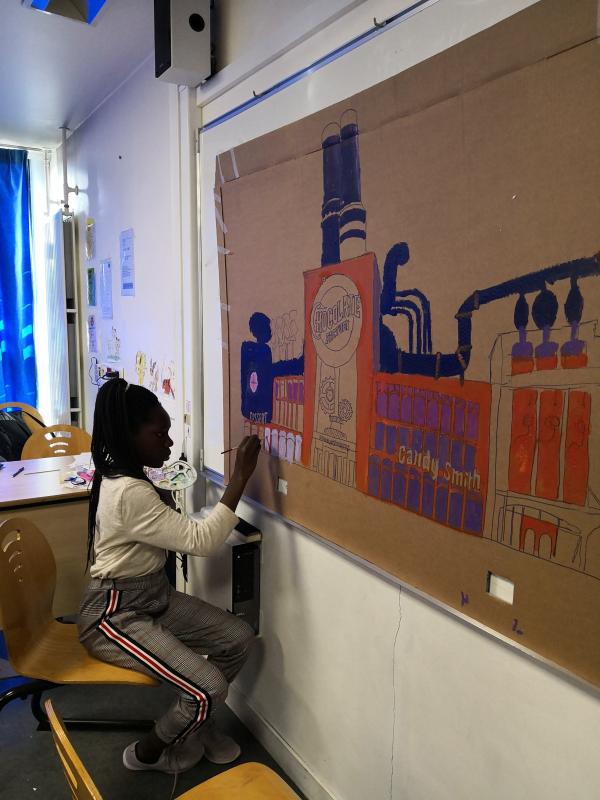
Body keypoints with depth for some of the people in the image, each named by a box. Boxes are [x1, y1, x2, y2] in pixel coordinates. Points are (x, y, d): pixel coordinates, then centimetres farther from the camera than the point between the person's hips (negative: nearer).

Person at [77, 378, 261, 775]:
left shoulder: (126, 477, 4)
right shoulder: (129, 493, -29)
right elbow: (200, 540, -29)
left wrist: (166, 507, -5)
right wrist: (241, 476, -28)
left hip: (155, 595, 10)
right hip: (115, 615, -10)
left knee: (239, 638, 1)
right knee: (210, 688, -17)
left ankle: (196, 720, 24)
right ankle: (146, 753, 13)